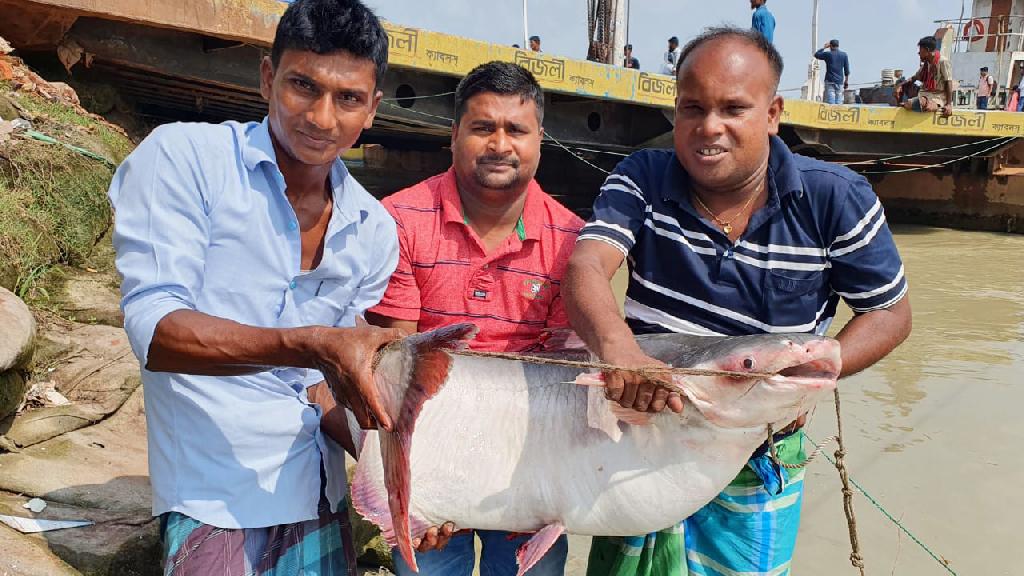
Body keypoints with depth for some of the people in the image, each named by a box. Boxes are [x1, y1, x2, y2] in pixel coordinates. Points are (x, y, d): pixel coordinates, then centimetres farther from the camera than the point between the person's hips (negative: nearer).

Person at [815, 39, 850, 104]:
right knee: (838, 103, 2)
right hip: (840, 81, 3)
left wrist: (824, 47, 19)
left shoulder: (828, 54, -3)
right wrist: (846, 81, 14)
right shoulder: (844, 55, 6)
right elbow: (847, 69, 7)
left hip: (830, 81, -3)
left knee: (830, 103, -8)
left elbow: (816, 55, 13)